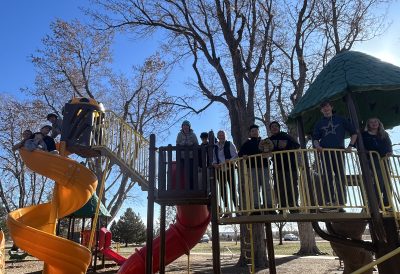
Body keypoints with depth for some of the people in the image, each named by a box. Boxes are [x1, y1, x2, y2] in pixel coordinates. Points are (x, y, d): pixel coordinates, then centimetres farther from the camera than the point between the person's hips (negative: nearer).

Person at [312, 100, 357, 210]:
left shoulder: (340, 120, 15)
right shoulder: (319, 123, 18)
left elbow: (353, 133, 15)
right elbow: (315, 138, 11)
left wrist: (350, 145, 2)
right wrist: (317, 146, -11)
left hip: (339, 151, 0)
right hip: (325, 152, 0)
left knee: (341, 176, -4)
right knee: (328, 177, -6)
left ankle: (341, 203, 0)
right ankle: (329, 203, -7)